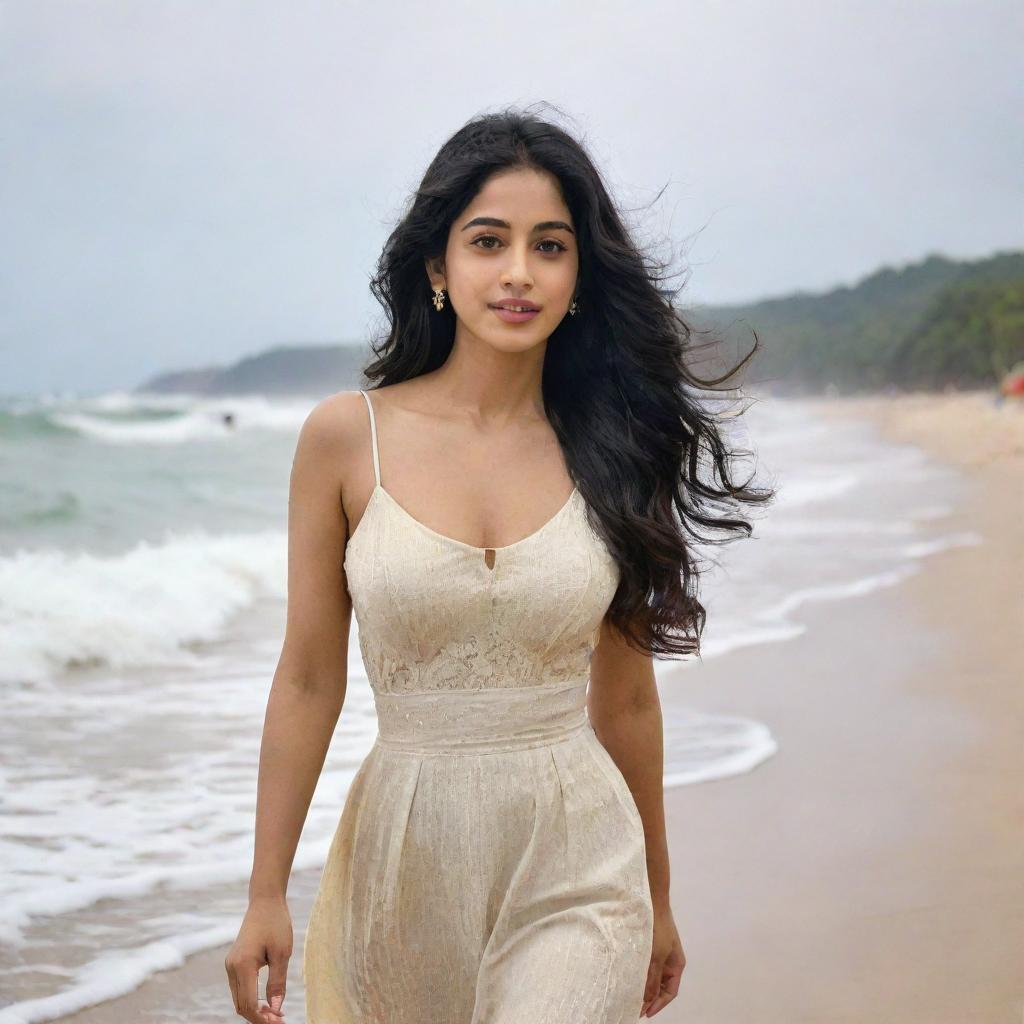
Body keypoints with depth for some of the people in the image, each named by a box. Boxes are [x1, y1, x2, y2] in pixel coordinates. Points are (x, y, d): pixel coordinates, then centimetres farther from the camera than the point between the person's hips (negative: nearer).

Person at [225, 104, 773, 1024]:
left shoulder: (606, 452, 0)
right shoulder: (348, 437, -4)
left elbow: (624, 695, 7)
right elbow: (309, 681, -1)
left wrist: (657, 902, 14)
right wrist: (266, 896, -2)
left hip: (577, 875, 0)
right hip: (406, 855, 0)